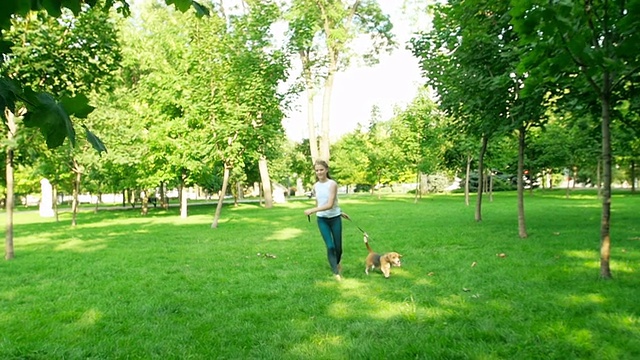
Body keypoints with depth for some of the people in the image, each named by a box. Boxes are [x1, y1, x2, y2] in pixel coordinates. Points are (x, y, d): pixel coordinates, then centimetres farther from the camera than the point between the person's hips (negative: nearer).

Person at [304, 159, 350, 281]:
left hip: (335, 218, -2)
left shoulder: (332, 184, -16)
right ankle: (336, 272, -1)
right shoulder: (315, 186, -1)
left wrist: (312, 210, -30)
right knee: (330, 246, -9)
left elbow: (330, 205, -24)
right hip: (322, 219, 2)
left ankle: (338, 263, 40)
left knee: (338, 246, 9)